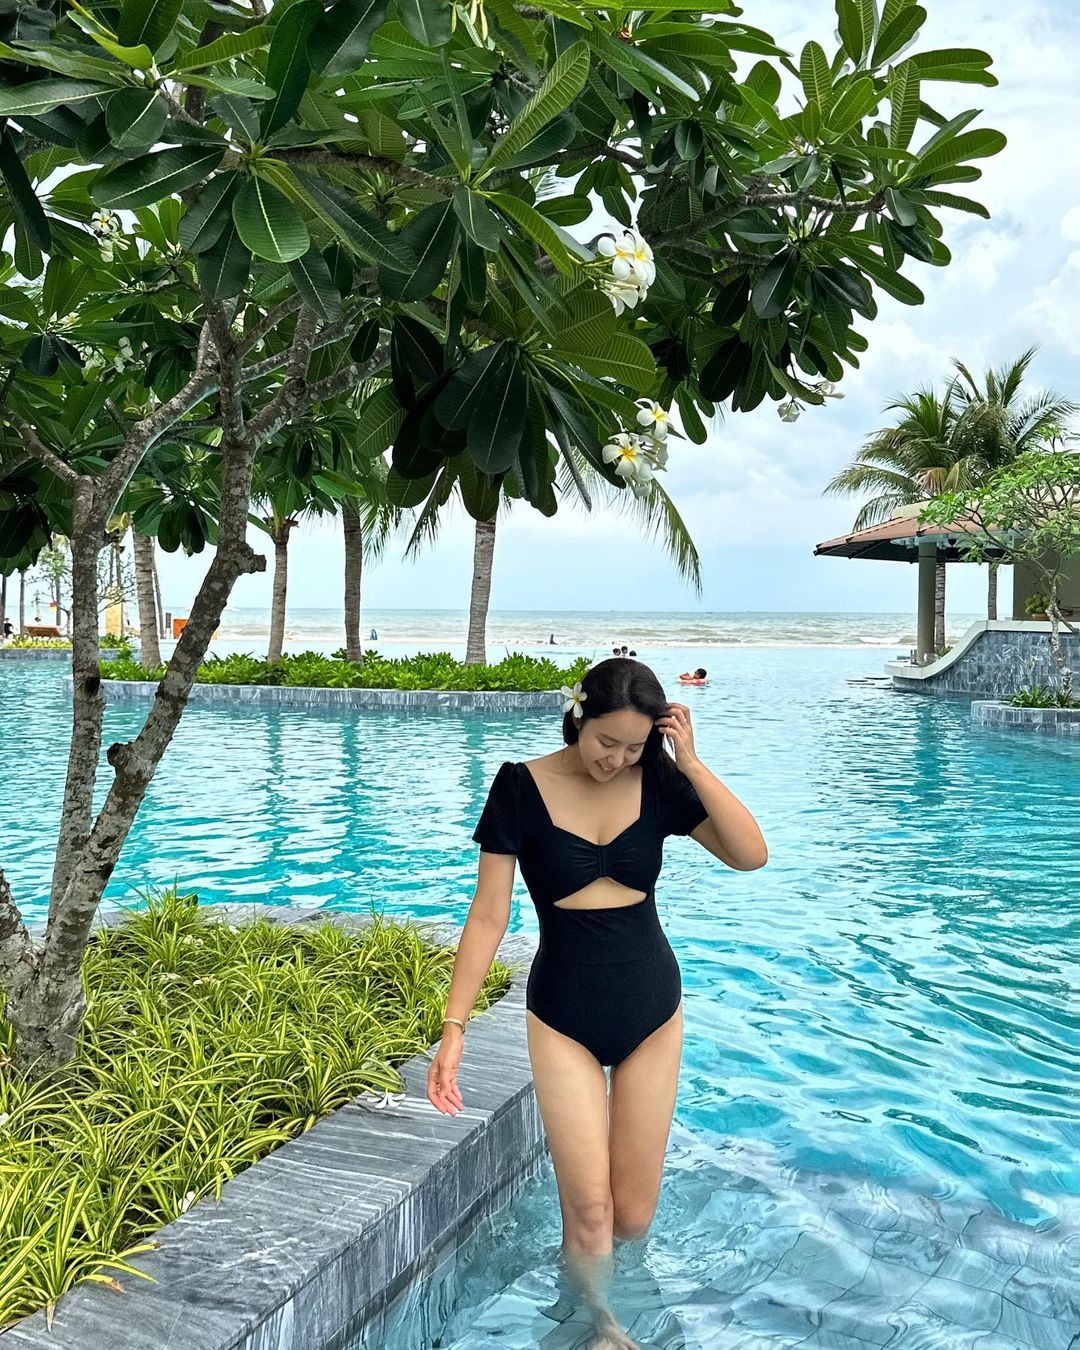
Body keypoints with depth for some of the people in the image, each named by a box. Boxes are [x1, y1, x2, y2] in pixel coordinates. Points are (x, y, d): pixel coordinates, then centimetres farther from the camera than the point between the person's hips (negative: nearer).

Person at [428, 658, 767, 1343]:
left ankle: (585, 1276, 41)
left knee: (633, 1217, 8)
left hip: (652, 1011, 2)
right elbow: (488, 916, -7)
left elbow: (751, 854, -14)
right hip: (563, 1016, -2)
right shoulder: (523, 787, -10)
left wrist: (691, 761, -18)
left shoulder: (658, 783, -4)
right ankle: (597, 1321, 26)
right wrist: (455, 1027, -10)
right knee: (589, 1211, -3)